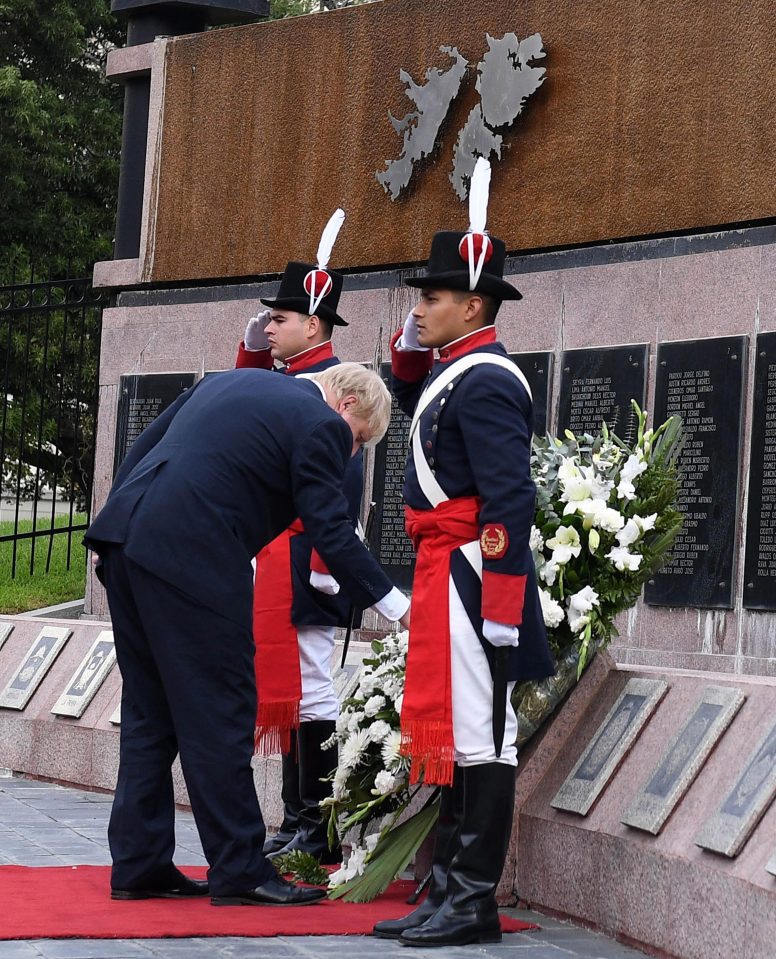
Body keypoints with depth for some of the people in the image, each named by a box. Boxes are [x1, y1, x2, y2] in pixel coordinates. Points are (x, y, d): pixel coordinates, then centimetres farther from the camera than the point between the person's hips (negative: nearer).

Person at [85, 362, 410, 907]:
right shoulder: (321, 426, -2)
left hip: (127, 534, 9)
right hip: (192, 556, -9)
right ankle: (240, 871, 4)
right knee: (220, 716, -1)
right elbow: (330, 532, -6)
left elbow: (142, 448, 24)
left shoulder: (230, 383, 24)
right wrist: (397, 607, 1)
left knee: (149, 712, 14)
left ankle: (139, 866, 17)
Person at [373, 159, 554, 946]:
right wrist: (408, 348, 16)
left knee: (477, 736, -5)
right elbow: (413, 403, 38)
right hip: (441, 574, 10)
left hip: (469, 580, -10)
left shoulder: (485, 383, -16)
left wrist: (500, 611, -25)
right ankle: (447, 888, 19)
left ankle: (475, 901, -1)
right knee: (448, 731, 13)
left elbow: (510, 501, -22)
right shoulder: (450, 373, 13)